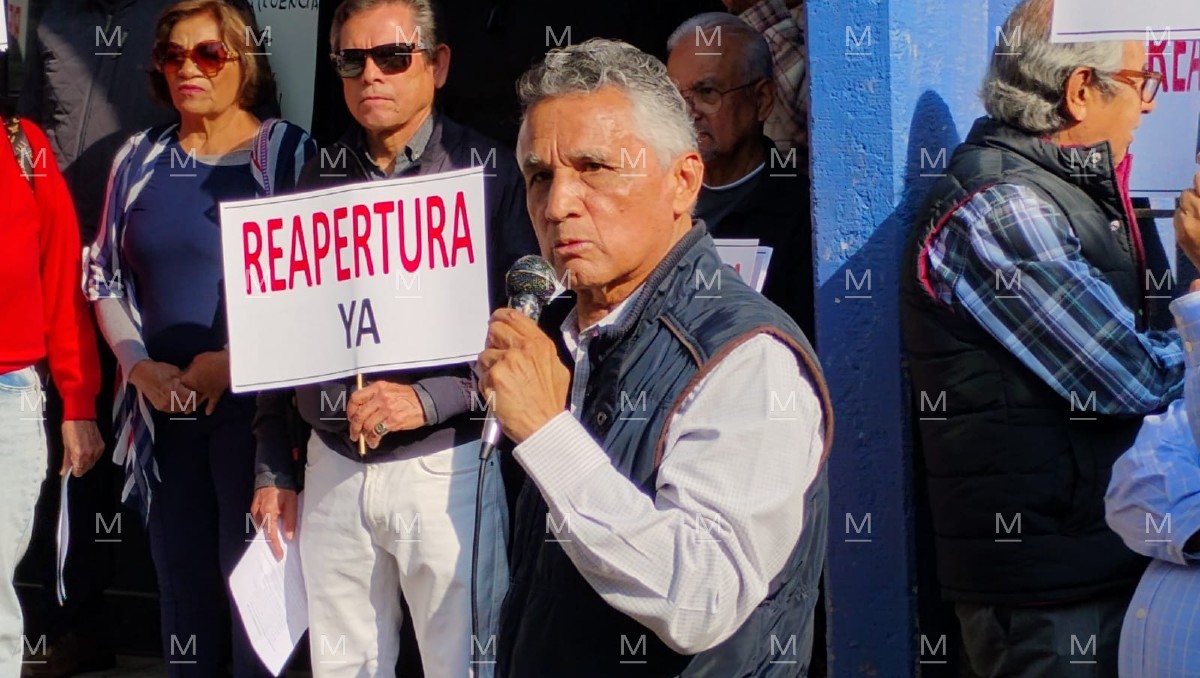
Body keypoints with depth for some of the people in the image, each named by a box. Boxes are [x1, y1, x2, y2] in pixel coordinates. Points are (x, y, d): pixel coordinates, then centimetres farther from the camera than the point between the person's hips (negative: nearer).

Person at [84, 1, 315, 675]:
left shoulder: (289, 154, -4)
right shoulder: (141, 158, 11)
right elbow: (107, 277, 14)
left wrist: (237, 360, -16)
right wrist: (139, 365, -2)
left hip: (253, 404, -5)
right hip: (163, 409, 5)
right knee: (182, 578, 11)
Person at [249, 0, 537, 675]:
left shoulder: (491, 174, -4)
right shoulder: (319, 177, 10)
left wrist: (429, 399, -18)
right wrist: (274, 469, 14)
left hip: (445, 463, -4)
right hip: (332, 466, 4)